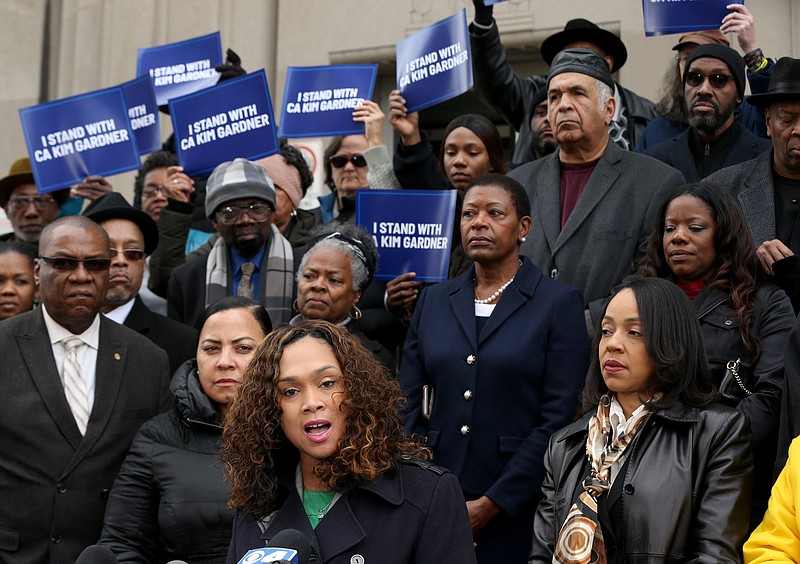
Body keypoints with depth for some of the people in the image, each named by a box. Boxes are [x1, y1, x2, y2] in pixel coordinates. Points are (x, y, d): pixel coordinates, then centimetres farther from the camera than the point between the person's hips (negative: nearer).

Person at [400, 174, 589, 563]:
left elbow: (558, 418, -9)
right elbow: (409, 407, 8)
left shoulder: (559, 303, -3)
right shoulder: (434, 301, 10)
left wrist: (492, 503, -13)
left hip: (516, 511, -3)